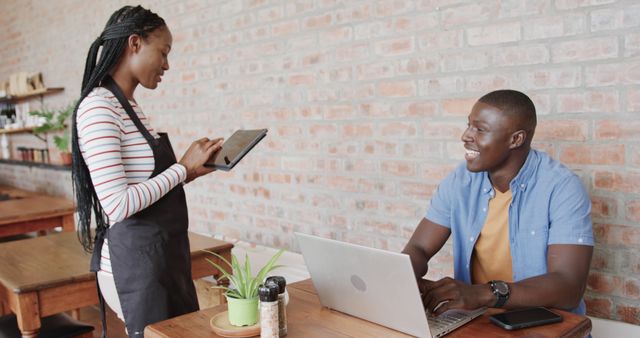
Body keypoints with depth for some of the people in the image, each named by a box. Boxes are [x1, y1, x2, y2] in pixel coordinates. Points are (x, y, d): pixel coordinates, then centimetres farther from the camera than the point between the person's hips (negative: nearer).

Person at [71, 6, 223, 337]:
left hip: (164, 256, 9)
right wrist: (183, 167, -17)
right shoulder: (97, 107, -17)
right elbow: (118, 205, -24)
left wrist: (190, 170, 4)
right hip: (136, 263, -9)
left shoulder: (130, 107, 11)